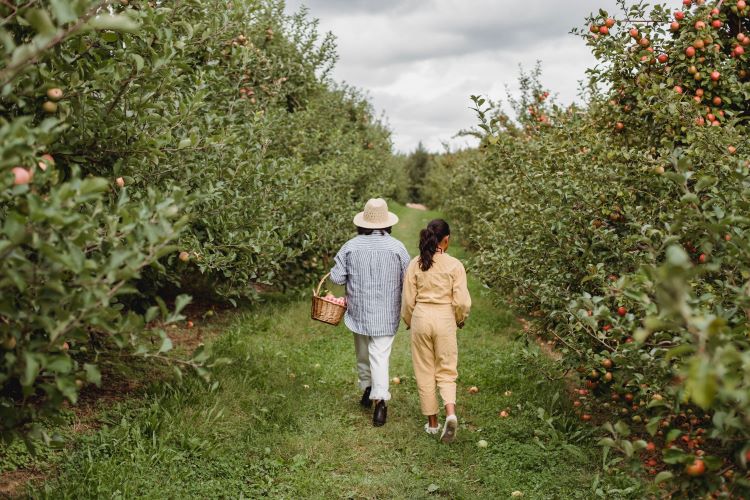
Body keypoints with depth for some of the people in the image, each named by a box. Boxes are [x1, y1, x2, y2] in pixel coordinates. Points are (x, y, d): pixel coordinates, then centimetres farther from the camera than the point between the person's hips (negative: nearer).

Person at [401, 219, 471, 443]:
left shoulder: (415, 264, -3)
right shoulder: (454, 265, -8)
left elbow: (408, 300, 0)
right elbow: (461, 301, -8)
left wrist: (409, 322, 17)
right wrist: (460, 320, 11)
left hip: (421, 318, 1)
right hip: (445, 319, -1)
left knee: (425, 372, 12)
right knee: (446, 371, 11)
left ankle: (432, 422, 19)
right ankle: (451, 413, -11)